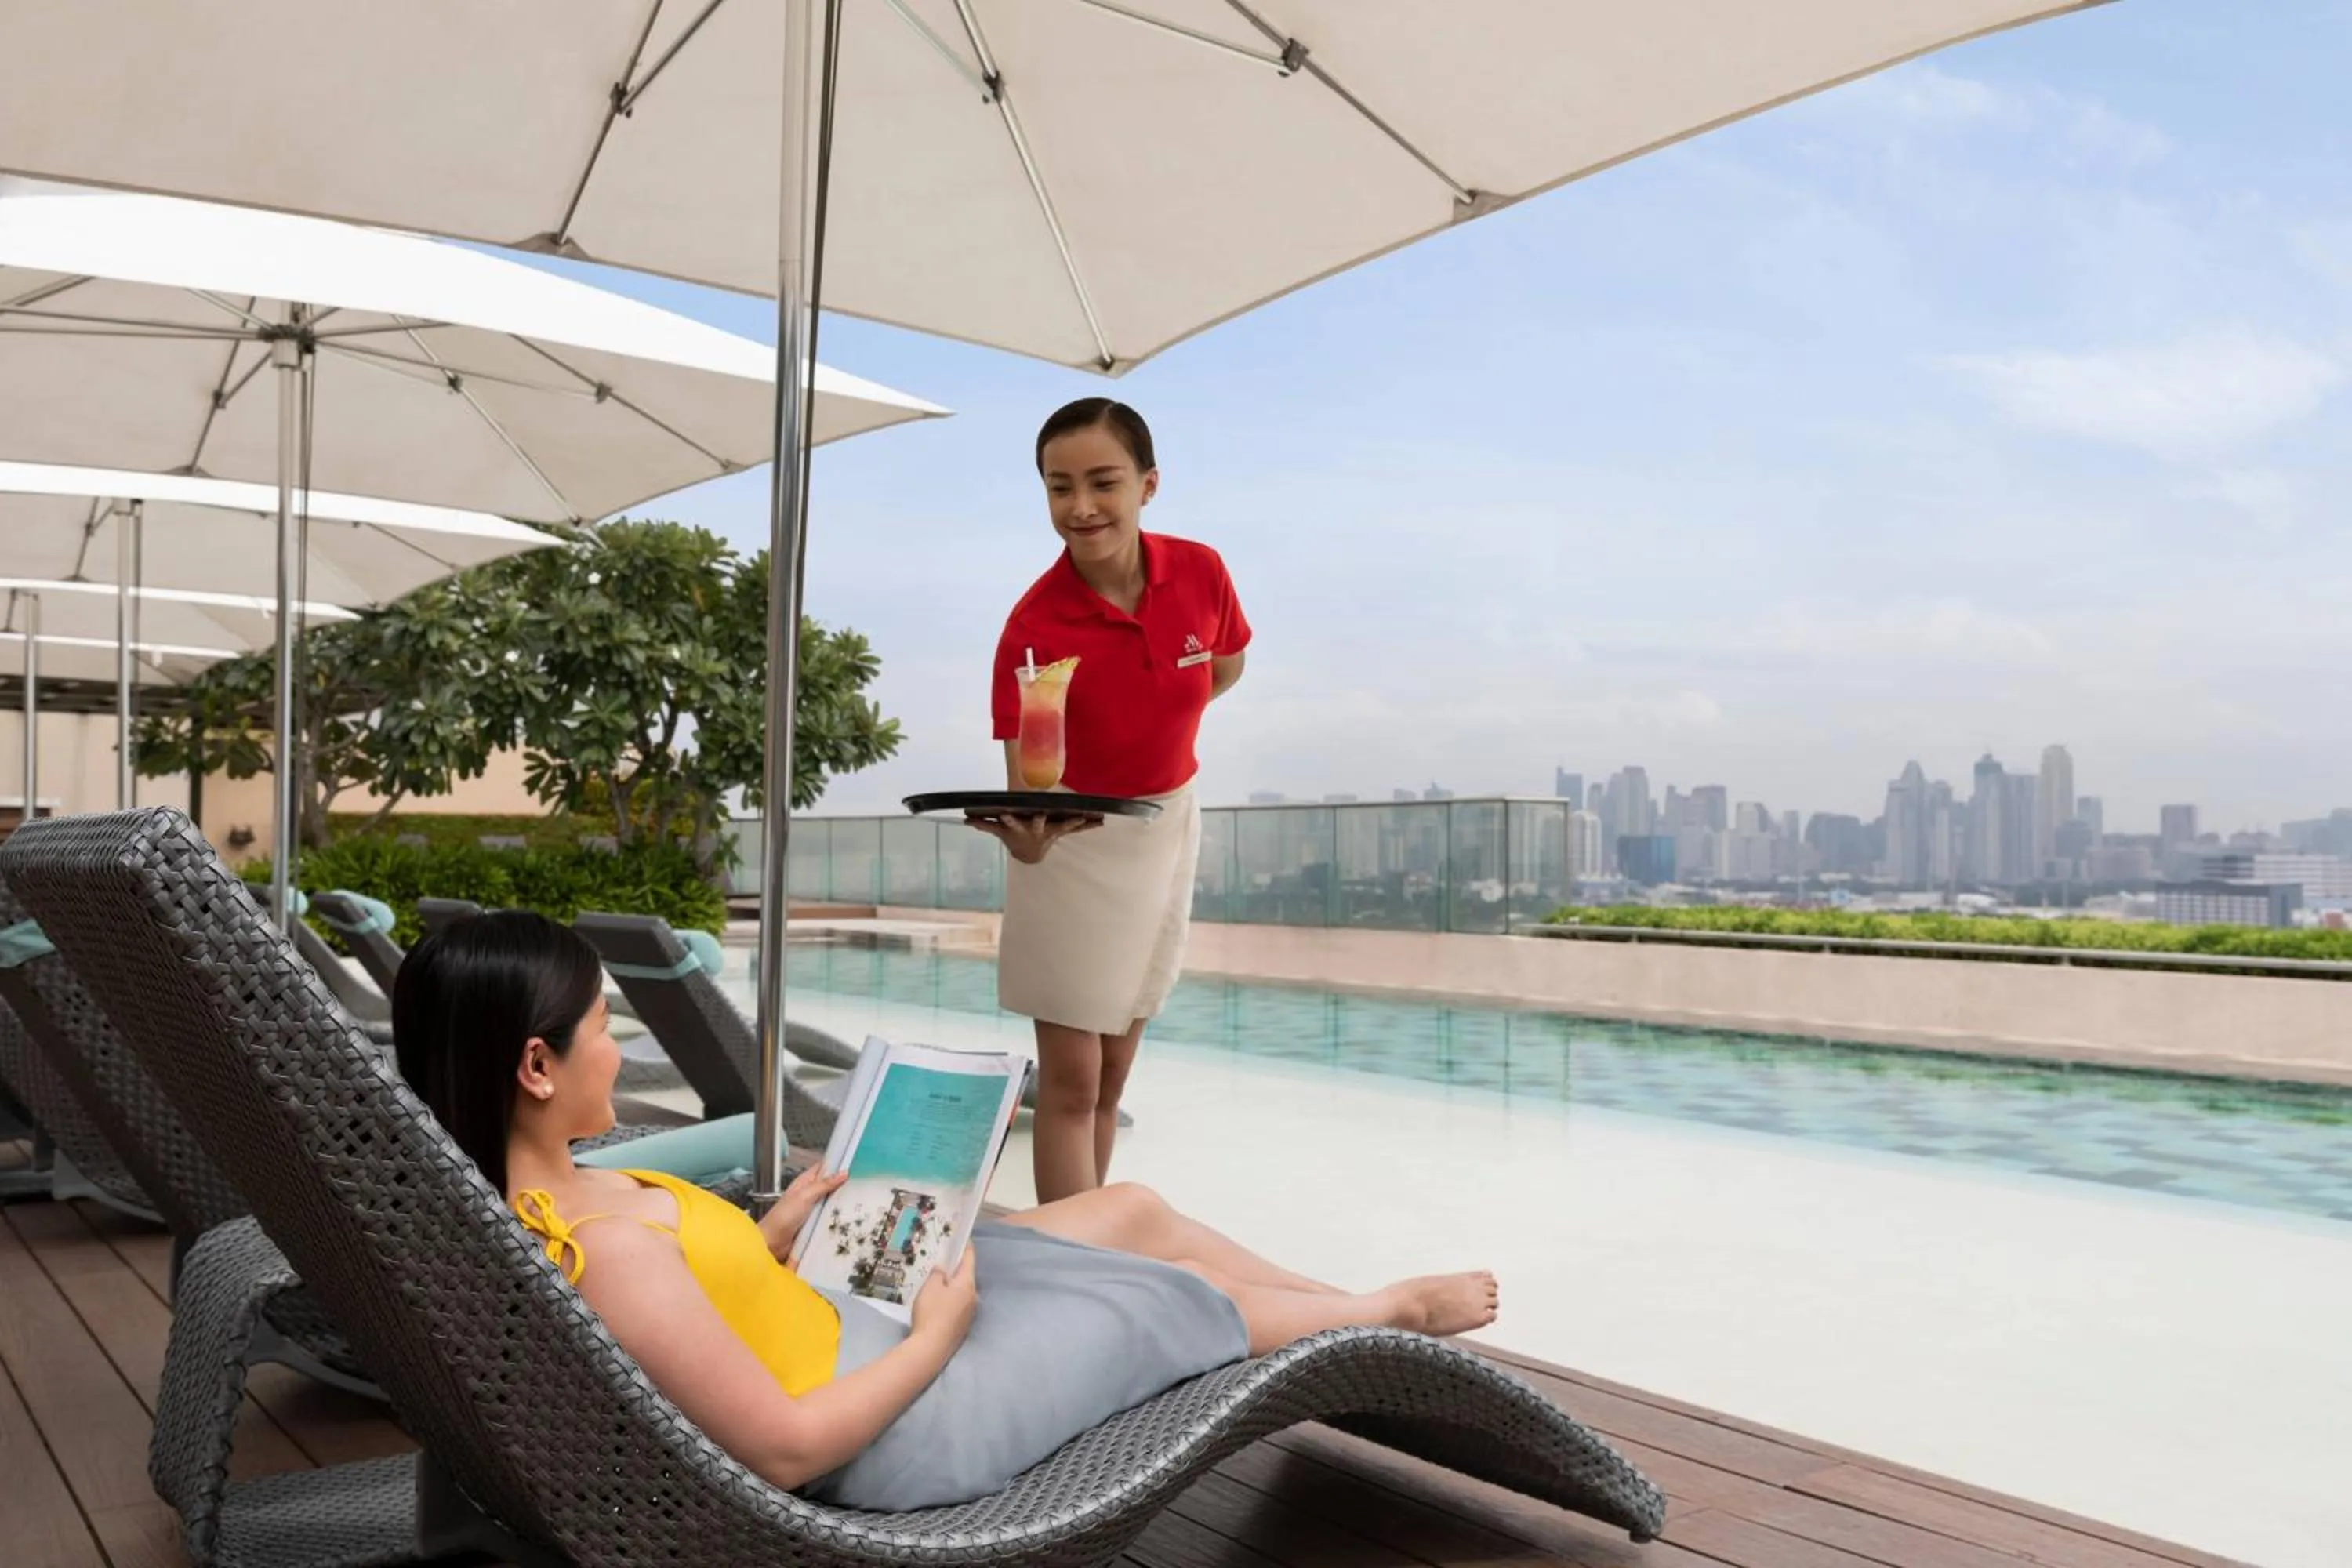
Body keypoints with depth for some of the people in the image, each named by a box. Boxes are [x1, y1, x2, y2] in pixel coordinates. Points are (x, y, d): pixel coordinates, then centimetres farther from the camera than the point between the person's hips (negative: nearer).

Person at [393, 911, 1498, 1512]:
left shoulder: (546, 1198, -5)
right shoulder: (603, 1252, -35)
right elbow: (784, 1448, -29)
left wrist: (769, 1234, 3)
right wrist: (936, 1338, -17)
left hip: (854, 1328, 9)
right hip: (896, 1432, -9)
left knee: (1132, 1211, 15)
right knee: (1188, 1295, 8)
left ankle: (1361, 1313, 37)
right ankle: (1400, 1314, 38)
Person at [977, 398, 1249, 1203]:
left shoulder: (1202, 573, -13)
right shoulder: (1031, 627, -24)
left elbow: (1226, 670, 9)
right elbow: (1025, 780, -26)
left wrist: (1148, 731, 2)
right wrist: (1026, 832, -46)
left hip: (1168, 832, 4)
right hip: (1073, 847, -4)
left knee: (1113, 1074, 15)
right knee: (1071, 1079, -2)